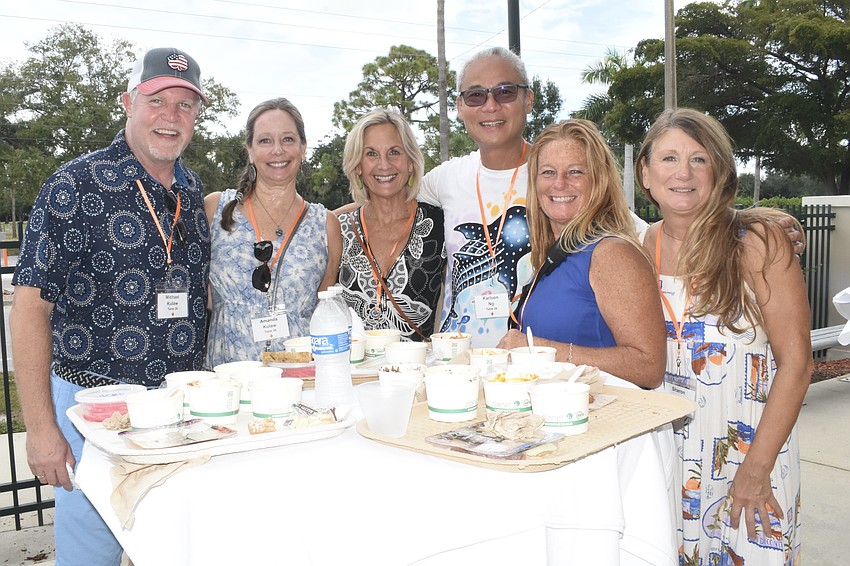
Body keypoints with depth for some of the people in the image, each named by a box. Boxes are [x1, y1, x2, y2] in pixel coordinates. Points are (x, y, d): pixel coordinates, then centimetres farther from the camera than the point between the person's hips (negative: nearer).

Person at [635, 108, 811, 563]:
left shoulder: (755, 241, -13)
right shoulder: (645, 246, 1)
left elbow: (795, 362, -14)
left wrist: (756, 468, -17)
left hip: (750, 446, -4)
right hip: (665, 450, 4)